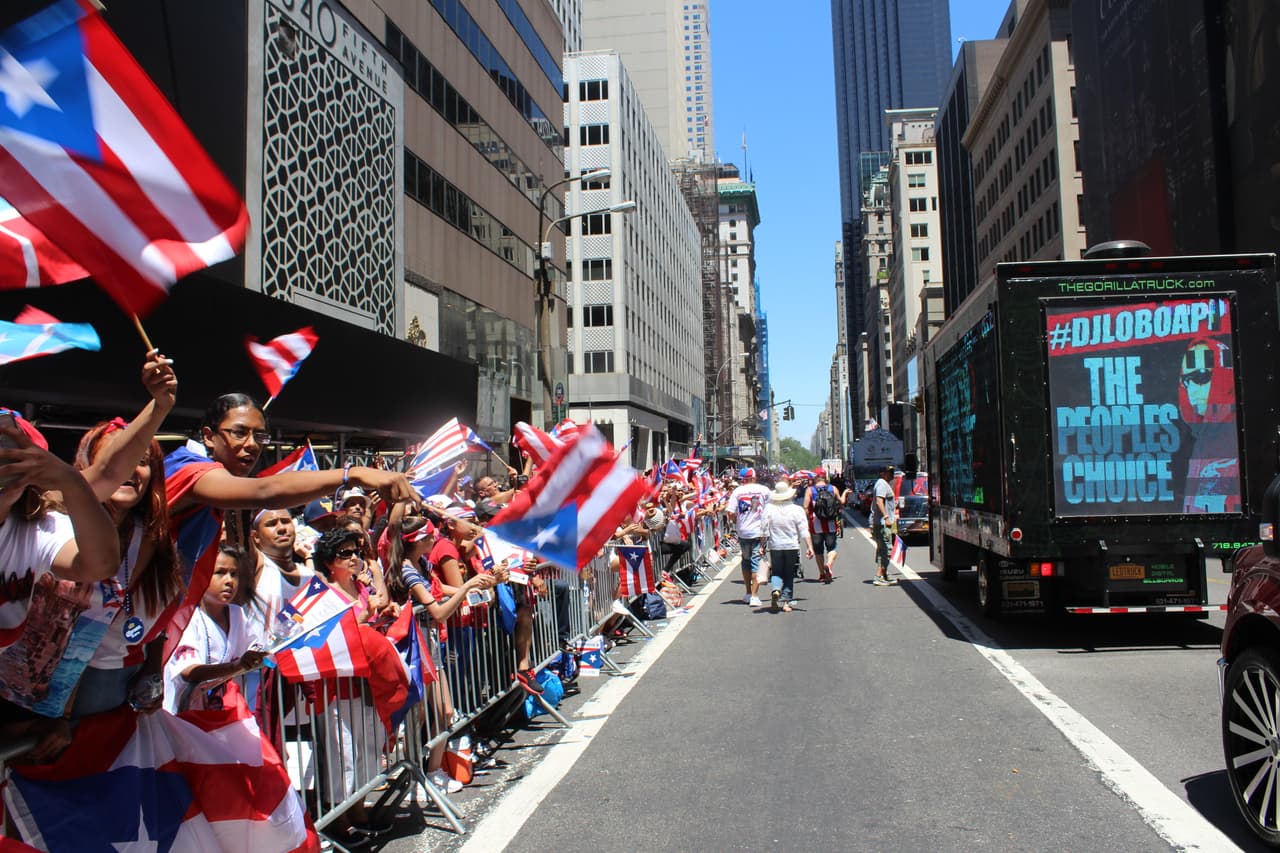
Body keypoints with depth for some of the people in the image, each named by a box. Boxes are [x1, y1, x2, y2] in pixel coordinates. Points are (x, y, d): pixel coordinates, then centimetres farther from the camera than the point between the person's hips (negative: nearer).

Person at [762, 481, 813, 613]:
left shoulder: (769, 509, -6)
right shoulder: (797, 509, -6)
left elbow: (765, 530, -5)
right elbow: (804, 531, -8)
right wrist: (809, 547, -6)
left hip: (775, 546, 0)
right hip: (792, 546, 0)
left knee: (776, 572, 11)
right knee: (789, 574, 11)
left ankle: (775, 589, -18)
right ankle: (786, 602, 8)